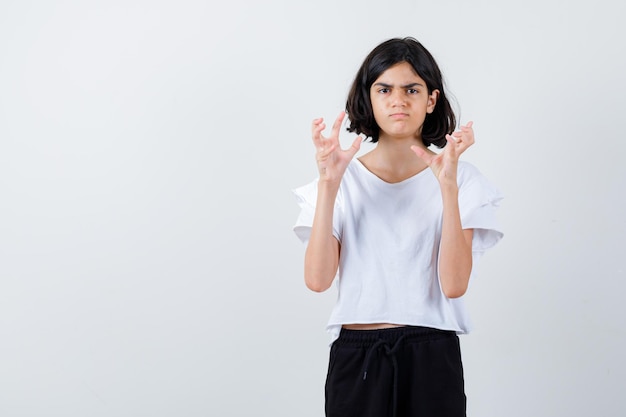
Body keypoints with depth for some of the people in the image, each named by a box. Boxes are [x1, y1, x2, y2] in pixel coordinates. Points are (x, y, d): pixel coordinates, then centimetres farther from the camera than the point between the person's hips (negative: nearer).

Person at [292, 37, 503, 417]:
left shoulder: (462, 178, 0)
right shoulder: (346, 179, 4)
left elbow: (454, 284, -12)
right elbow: (318, 279, -9)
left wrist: (448, 186, -18)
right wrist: (328, 184, -14)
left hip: (432, 360, -1)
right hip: (356, 357, 1)